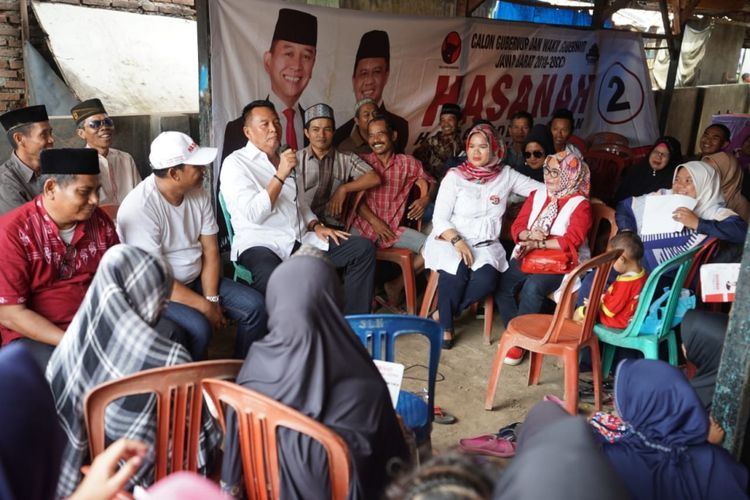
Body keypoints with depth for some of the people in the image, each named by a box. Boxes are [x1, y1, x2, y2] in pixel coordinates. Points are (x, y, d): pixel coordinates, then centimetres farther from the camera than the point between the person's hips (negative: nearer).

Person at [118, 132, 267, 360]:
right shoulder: (139, 207, -23)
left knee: (255, 306, -6)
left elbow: (210, 251, 1)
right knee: (198, 327, -31)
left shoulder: (198, 193, -2)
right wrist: (205, 306, -21)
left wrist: (212, 299, -11)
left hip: (196, 279, 7)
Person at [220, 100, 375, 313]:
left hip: (302, 241, 7)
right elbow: (255, 214, -15)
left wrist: (315, 225, 9)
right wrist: (280, 175, -18)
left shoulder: (283, 159, 20)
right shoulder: (236, 163, -2)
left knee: (363, 248, -8)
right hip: (261, 245, -7)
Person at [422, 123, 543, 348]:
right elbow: (439, 219, -7)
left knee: (487, 279, -29)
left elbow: (543, 189, 6)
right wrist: (458, 241, -23)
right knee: (456, 272, -33)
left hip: (485, 244, 2)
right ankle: (446, 326, -7)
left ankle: (444, 312, -2)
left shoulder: (506, 175, 5)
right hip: (450, 240, -2)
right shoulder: (454, 176, -3)